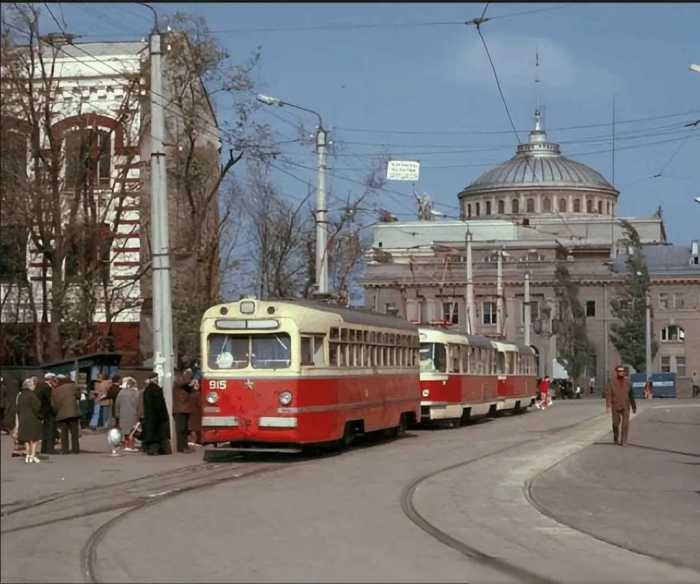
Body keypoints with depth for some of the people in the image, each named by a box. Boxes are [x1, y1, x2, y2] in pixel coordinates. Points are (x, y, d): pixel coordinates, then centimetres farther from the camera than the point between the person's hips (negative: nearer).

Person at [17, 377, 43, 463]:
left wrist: (20, 419, 16)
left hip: (23, 419, 7)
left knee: (27, 438, 13)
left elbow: (18, 408, 11)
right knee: (34, 437, 0)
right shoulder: (32, 394, -14)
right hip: (33, 419, -7)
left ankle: (27, 455, 14)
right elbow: (36, 407, -18)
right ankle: (32, 455, -5)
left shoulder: (21, 395, 8)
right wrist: (39, 415, -5)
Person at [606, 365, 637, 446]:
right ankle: (615, 438, 33)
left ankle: (623, 441, -11)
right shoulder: (612, 382, -4)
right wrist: (608, 405, -22)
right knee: (616, 423, 8)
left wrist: (634, 407, 13)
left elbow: (631, 396, 11)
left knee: (625, 423, -12)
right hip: (615, 407, -1)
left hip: (625, 407, 1)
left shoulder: (627, 383, 4)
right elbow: (608, 394, -11)